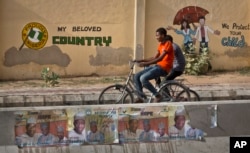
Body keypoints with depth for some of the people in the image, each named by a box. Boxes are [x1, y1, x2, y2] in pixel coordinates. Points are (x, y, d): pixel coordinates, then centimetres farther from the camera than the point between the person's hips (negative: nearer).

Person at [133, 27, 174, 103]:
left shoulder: (168, 44, -13)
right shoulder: (160, 45, 16)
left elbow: (160, 58, -22)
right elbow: (154, 58, 18)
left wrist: (146, 63, -28)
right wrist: (141, 60, 9)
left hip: (163, 68, -9)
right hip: (158, 66, 9)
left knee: (143, 78, -26)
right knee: (136, 76, -1)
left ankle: (157, 95, -13)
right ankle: (140, 97, 4)